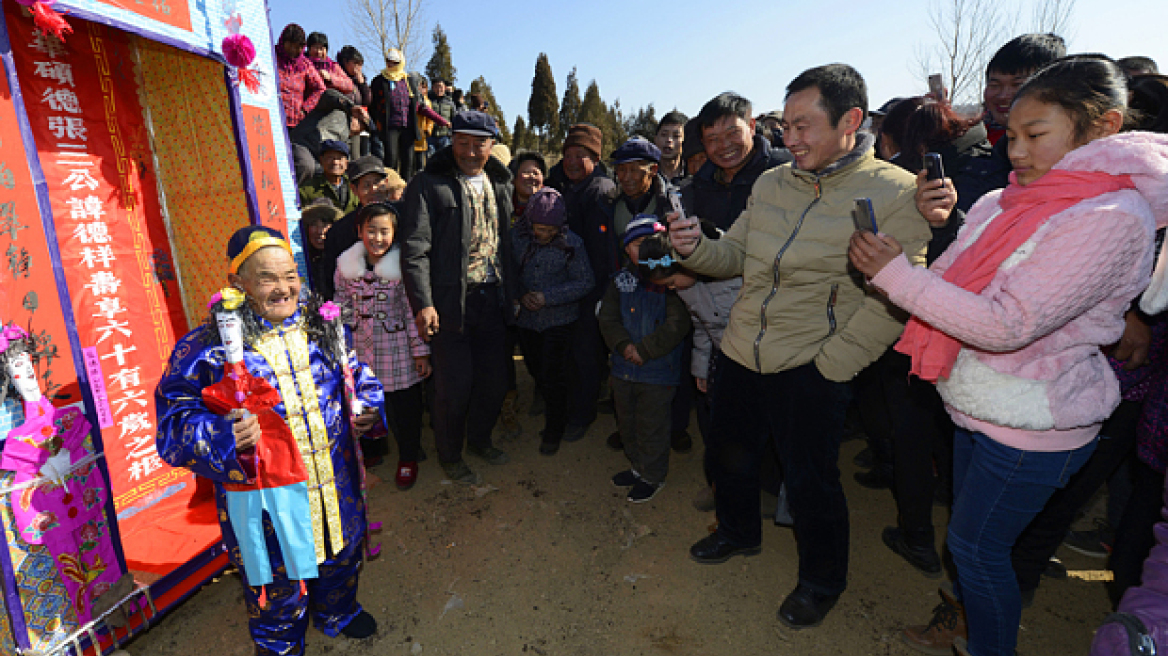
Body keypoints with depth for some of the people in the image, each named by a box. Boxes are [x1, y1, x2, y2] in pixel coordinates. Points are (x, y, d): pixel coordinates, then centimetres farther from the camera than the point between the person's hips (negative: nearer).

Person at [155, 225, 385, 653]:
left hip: (336, 487, 5)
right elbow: (175, 424, -14)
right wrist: (223, 439, -33)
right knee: (278, 590, 17)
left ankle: (337, 613, 61)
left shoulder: (321, 325, -2)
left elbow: (356, 373, 11)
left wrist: (366, 407, -8)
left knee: (342, 558, 29)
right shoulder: (208, 347, -16)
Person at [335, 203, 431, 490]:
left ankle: (408, 458, 31)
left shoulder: (403, 266, -12)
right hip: (360, 350, 4)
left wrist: (420, 352, -7)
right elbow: (342, 305, 9)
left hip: (398, 351, -3)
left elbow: (413, 311, -8)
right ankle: (374, 448, 43)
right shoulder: (346, 264, -1)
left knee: (405, 406, 8)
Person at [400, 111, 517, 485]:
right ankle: (450, 456, 28)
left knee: (495, 379, 15)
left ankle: (479, 440, 40)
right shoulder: (429, 185, -7)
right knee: (455, 385, 4)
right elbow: (415, 248, -14)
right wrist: (423, 303, -23)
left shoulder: (500, 185, 11)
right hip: (451, 303, -5)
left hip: (493, 299, 6)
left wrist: (512, 293, 13)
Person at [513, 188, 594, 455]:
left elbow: (585, 282, -12)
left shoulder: (571, 243, -15)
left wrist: (548, 297, -20)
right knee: (536, 372, 17)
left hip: (558, 320, -3)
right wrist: (521, 295, -14)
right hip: (525, 319, 4)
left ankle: (554, 431, 21)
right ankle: (551, 410, 44)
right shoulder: (515, 236, -7)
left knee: (553, 378, 0)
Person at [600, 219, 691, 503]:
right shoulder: (620, 280, 5)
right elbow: (607, 319, 3)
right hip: (623, 369, 6)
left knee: (651, 426, 6)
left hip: (658, 372, -6)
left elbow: (677, 325, -16)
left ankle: (653, 476, 28)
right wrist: (624, 345, -14)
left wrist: (644, 350, -18)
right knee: (627, 423, 21)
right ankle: (638, 466, 43)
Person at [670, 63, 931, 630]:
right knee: (727, 454, 20)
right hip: (741, 353, 6)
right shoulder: (771, 184, 6)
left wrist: (830, 365, -16)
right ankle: (739, 532, 50)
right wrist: (694, 248, -10)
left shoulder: (896, 194, -11)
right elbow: (735, 255, 11)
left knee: (809, 480, 8)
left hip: (812, 369, -5)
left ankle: (822, 579, 38)